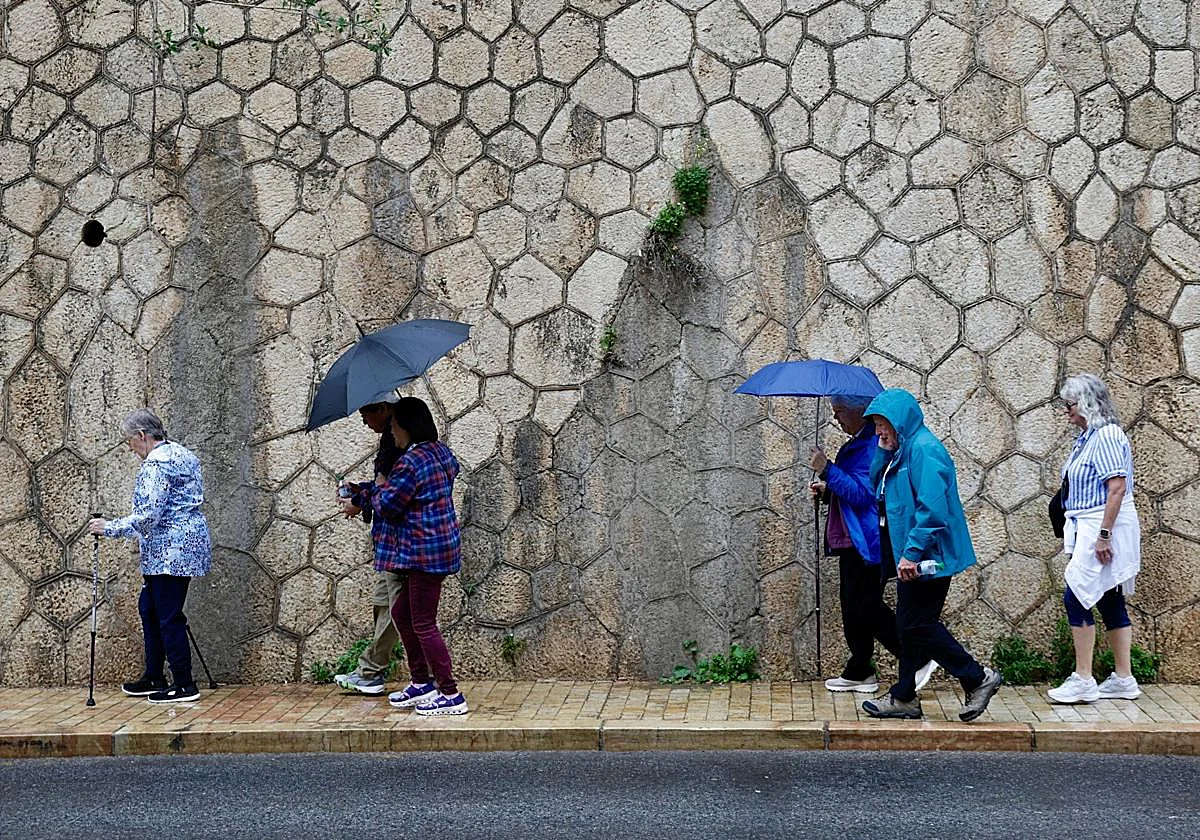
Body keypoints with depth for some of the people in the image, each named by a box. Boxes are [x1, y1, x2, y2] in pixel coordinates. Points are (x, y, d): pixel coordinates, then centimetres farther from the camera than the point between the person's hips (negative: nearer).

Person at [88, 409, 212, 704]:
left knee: (168, 616, -5)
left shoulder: (156, 463, -15)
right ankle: (153, 678, 22)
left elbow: (149, 514, -22)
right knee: (149, 607, 16)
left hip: (170, 550, -11)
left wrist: (110, 527, -12)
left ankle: (184, 685, -1)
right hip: (187, 543, 11)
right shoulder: (182, 454, 17)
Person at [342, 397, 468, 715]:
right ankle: (422, 683, 26)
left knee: (423, 624, -3)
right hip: (436, 547, 11)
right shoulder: (439, 452, 13)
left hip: (426, 551, -11)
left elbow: (387, 505, -14)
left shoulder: (410, 462, -19)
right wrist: (359, 495, 24)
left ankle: (451, 695, 0)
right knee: (402, 612, 20)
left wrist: (377, 489, 7)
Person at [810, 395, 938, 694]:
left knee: (865, 607, -8)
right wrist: (827, 489, 9)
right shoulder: (856, 444, 15)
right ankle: (858, 672, 20)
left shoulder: (873, 445, -17)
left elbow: (861, 493, -23)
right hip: (852, 541, 10)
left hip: (867, 542, -10)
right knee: (854, 607, 13)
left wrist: (827, 469, -22)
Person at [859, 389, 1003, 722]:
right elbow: (877, 489, 17)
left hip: (928, 557, -10)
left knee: (917, 625, -6)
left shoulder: (923, 449, -17)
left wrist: (912, 552, -26)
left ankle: (978, 678, 3)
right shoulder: (900, 451, 15)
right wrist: (883, 453, 3)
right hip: (910, 555, 10)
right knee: (909, 625, 13)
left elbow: (932, 507, -26)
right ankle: (904, 697, 19)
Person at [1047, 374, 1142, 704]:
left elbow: (1117, 487, -22)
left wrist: (1104, 535, -24)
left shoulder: (1106, 436, -15)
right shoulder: (1089, 437, 15)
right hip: (1090, 529, 10)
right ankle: (1123, 680, 16)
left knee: (1076, 597, -10)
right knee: (1110, 602, 11)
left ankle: (1083, 680, -6)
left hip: (1103, 528, -10)